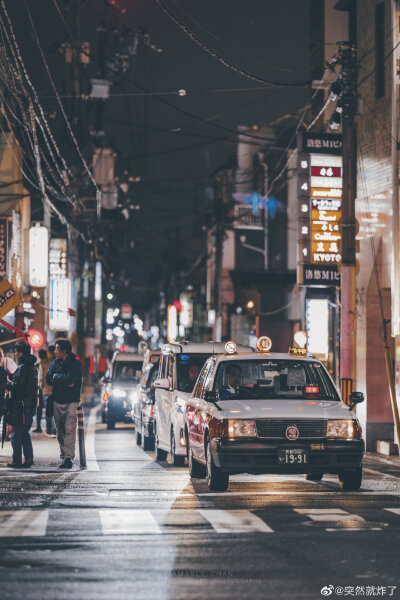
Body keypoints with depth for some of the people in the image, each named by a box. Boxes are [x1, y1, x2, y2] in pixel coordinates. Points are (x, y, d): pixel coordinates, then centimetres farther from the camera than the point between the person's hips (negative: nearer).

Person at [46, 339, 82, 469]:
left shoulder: (75, 363, -4)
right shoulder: (55, 363, 12)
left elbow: (70, 378, -20)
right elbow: (48, 380, 0)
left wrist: (57, 377, -5)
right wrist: (65, 382, -11)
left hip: (71, 401, -5)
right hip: (57, 401, 5)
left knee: (70, 430, -13)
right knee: (60, 431, 6)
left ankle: (68, 458, -20)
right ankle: (64, 456, 14)